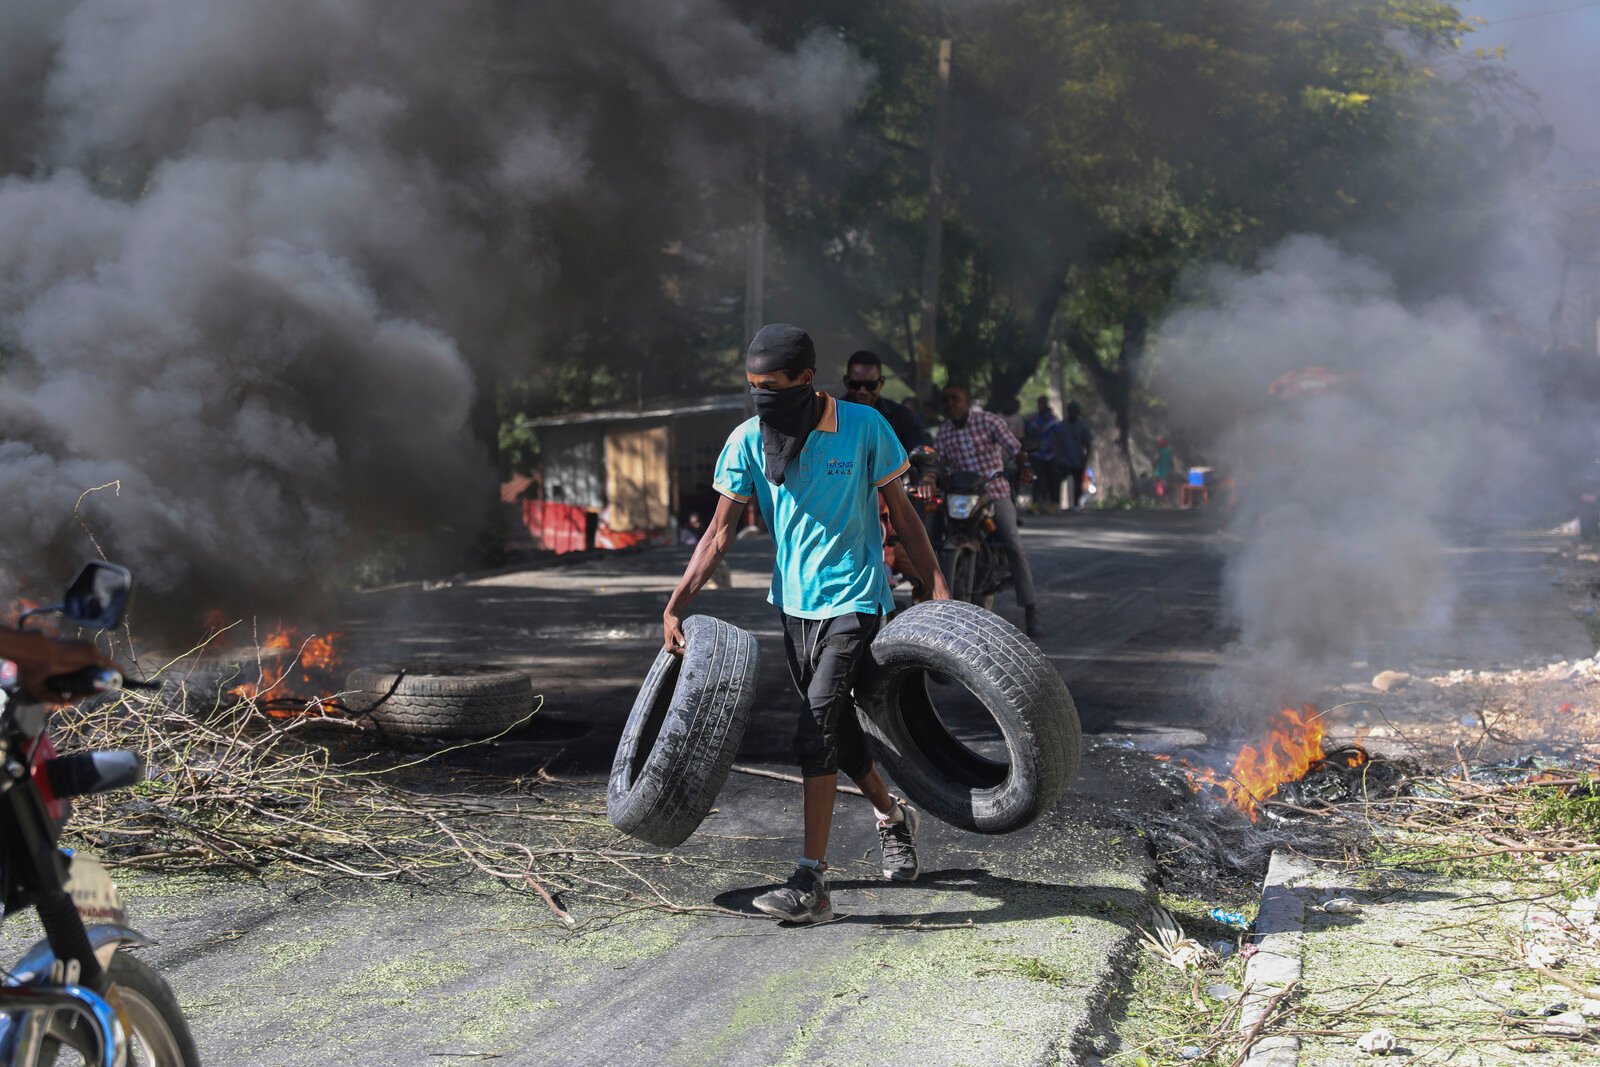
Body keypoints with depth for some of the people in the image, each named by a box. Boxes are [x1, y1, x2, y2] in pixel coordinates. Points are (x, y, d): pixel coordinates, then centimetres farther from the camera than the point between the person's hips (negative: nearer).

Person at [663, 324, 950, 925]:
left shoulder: (863, 427, -9)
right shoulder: (748, 441, -2)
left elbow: (900, 511, 0)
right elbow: (721, 531, 0)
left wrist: (938, 587, -4)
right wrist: (676, 604, -8)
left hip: (854, 602, -5)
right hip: (794, 603, 5)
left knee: (817, 727, -17)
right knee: (836, 729, 15)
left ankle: (812, 882, -17)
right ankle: (893, 817, 44)